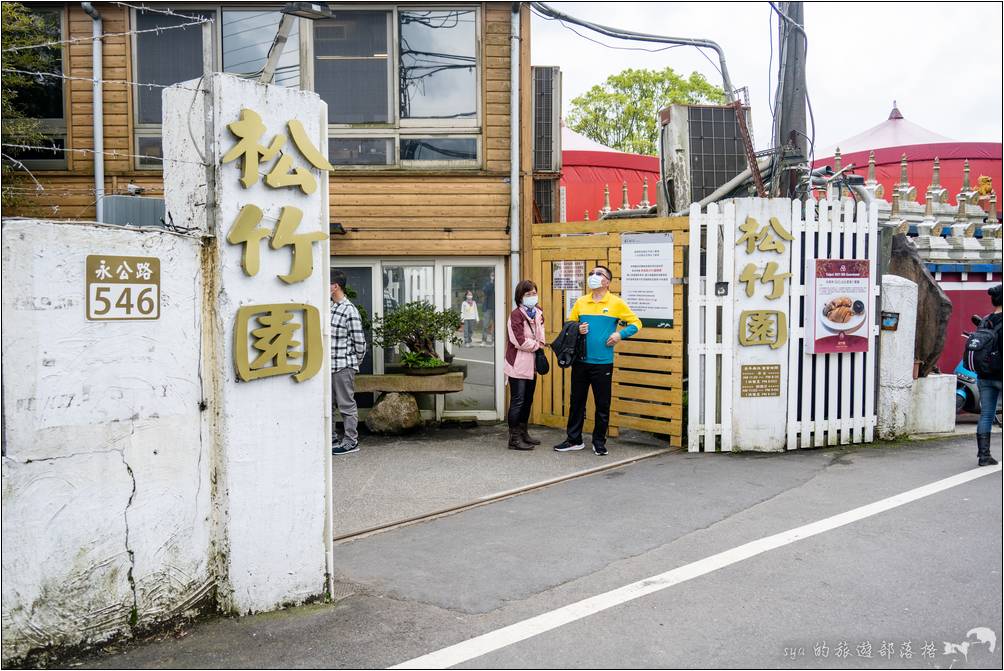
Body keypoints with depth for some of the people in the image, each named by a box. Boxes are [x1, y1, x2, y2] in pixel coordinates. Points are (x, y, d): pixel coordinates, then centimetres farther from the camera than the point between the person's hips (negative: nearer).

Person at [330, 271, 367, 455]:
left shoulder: (349, 310, -15)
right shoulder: (328, 307, 9)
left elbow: (359, 341, -12)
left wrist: (356, 362, 0)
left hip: (343, 366, -8)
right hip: (328, 364, 8)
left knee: (346, 404, 1)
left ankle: (351, 441, 10)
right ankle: (331, 438, 27)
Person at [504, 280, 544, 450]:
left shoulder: (538, 313, 9)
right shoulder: (516, 314, -14)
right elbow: (520, 341, -20)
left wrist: (539, 344, 0)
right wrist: (537, 345, -6)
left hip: (531, 365, 8)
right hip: (518, 365, -8)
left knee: (527, 401, 16)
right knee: (517, 401, -4)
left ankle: (523, 433, 28)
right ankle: (514, 439, 3)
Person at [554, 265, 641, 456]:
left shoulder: (616, 303, -2)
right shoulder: (581, 302, 7)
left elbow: (636, 323, 2)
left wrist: (620, 334, -13)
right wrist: (576, 330, -6)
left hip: (603, 363, -3)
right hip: (580, 361, 3)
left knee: (602, 404, 5)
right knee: (576, 401, 10)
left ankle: (599, 442, 18)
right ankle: (574, 439, 21)